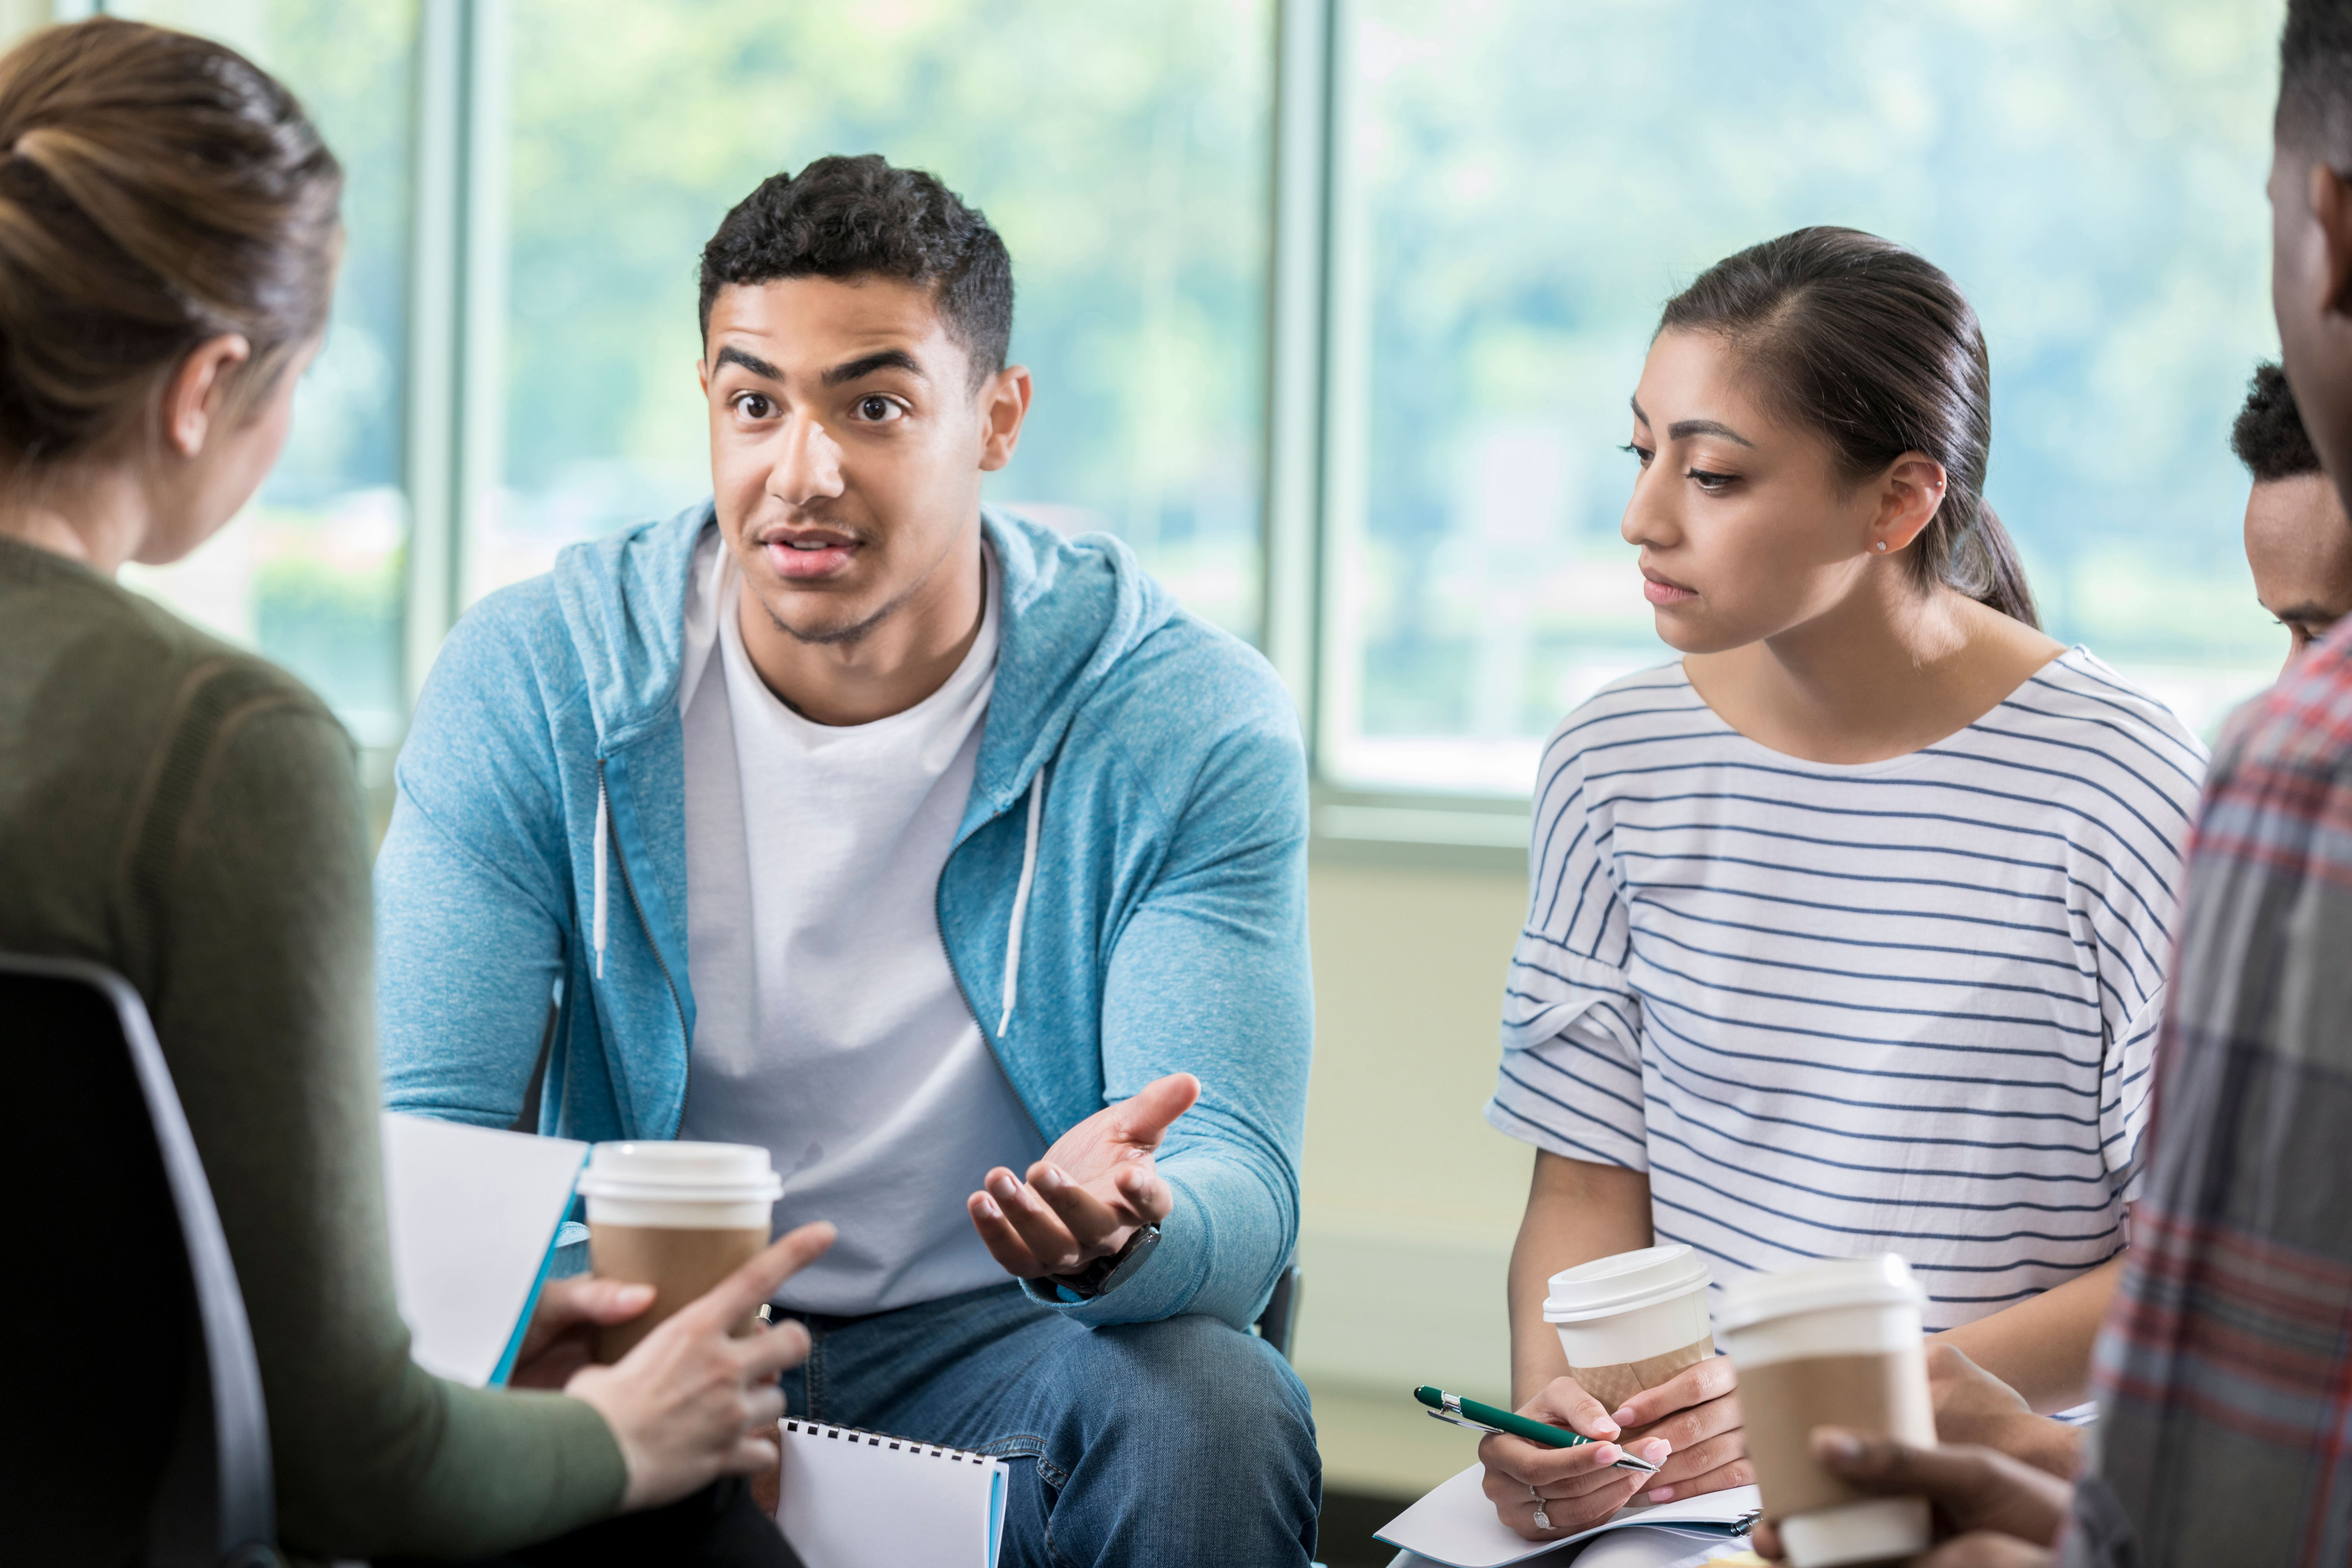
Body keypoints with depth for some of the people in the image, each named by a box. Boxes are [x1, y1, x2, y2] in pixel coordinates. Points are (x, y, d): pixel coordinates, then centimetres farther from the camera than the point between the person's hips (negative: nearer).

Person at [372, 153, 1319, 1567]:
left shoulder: (1187, 724, -10)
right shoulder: (532, 683, -6)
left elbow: (1243, 1189, -16)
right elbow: (422, 1129, -8)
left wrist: (1123, 1226, -43)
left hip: (996, 1337, 0)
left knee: (1210, 1413, -33)